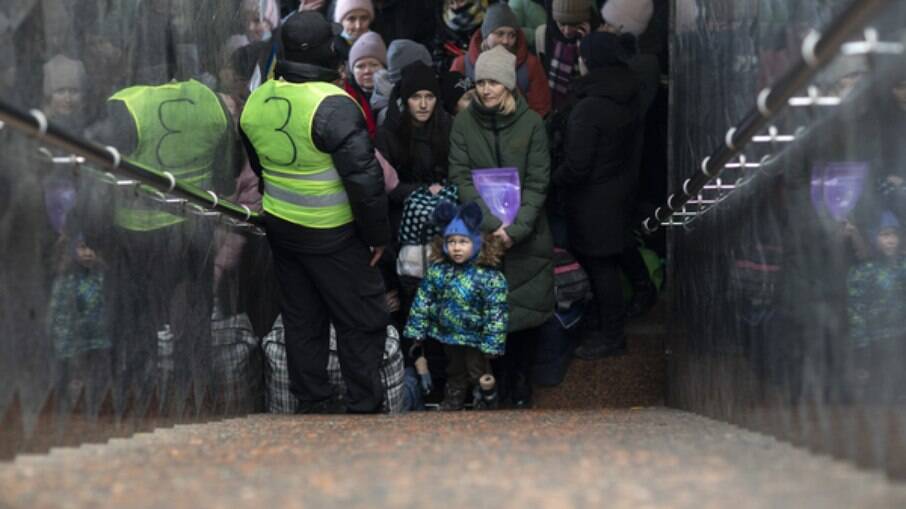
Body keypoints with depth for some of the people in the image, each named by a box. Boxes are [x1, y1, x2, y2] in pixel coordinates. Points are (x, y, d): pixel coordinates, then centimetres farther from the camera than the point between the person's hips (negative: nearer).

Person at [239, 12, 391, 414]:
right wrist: (377, 233, -9)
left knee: (301, 318, 16)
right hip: (331, 234, -7)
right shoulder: (333, 105, -21)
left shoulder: (256, 101, 3)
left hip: (279, 226, 7)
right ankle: (364, 405, 7)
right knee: (362, 319, 4)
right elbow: (363, 177, -20)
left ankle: (312, 400, 20)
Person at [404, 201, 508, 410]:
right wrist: (416, 334, -1)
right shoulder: (437, 270, -8)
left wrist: (491, 345, -19)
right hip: (447, 334, 5)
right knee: (454, 372, 26)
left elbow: (496, 315, -20)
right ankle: (453, 400, 45)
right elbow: (422, 302, -1)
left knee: (478, 372, 14)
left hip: (475, 338, -5)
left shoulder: (489, 277, -23)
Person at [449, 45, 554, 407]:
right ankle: (498, 378, 13)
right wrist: (491, 224, -15)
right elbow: (461, 178, -5)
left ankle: (521, 380, 13)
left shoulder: (531, 123, -2)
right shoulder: (464, 122, 0)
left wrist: (517, 227, -15)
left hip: (526, 237, 0)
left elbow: (537, 182, -4)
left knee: (526, 309, 1)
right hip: (481, 234, 0)